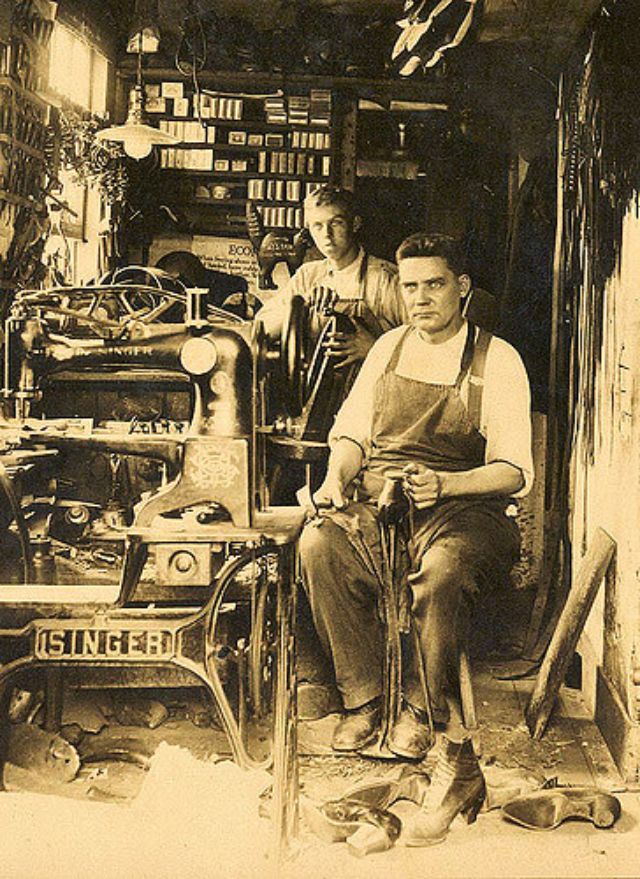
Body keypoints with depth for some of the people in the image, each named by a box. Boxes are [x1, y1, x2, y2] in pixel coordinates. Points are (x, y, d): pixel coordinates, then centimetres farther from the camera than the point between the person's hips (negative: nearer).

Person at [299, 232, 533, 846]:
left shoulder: (497, 360, 3)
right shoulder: (389, 346, 17)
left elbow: (515, 470, -5)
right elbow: (350, 430, 17)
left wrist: (443, 484, -23)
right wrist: (337, 476, -6)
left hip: (465, 506, -3)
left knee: (441, 569, -37)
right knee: (319, 546, -28)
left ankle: (420, 709, -19)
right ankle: (361, 701, -17)